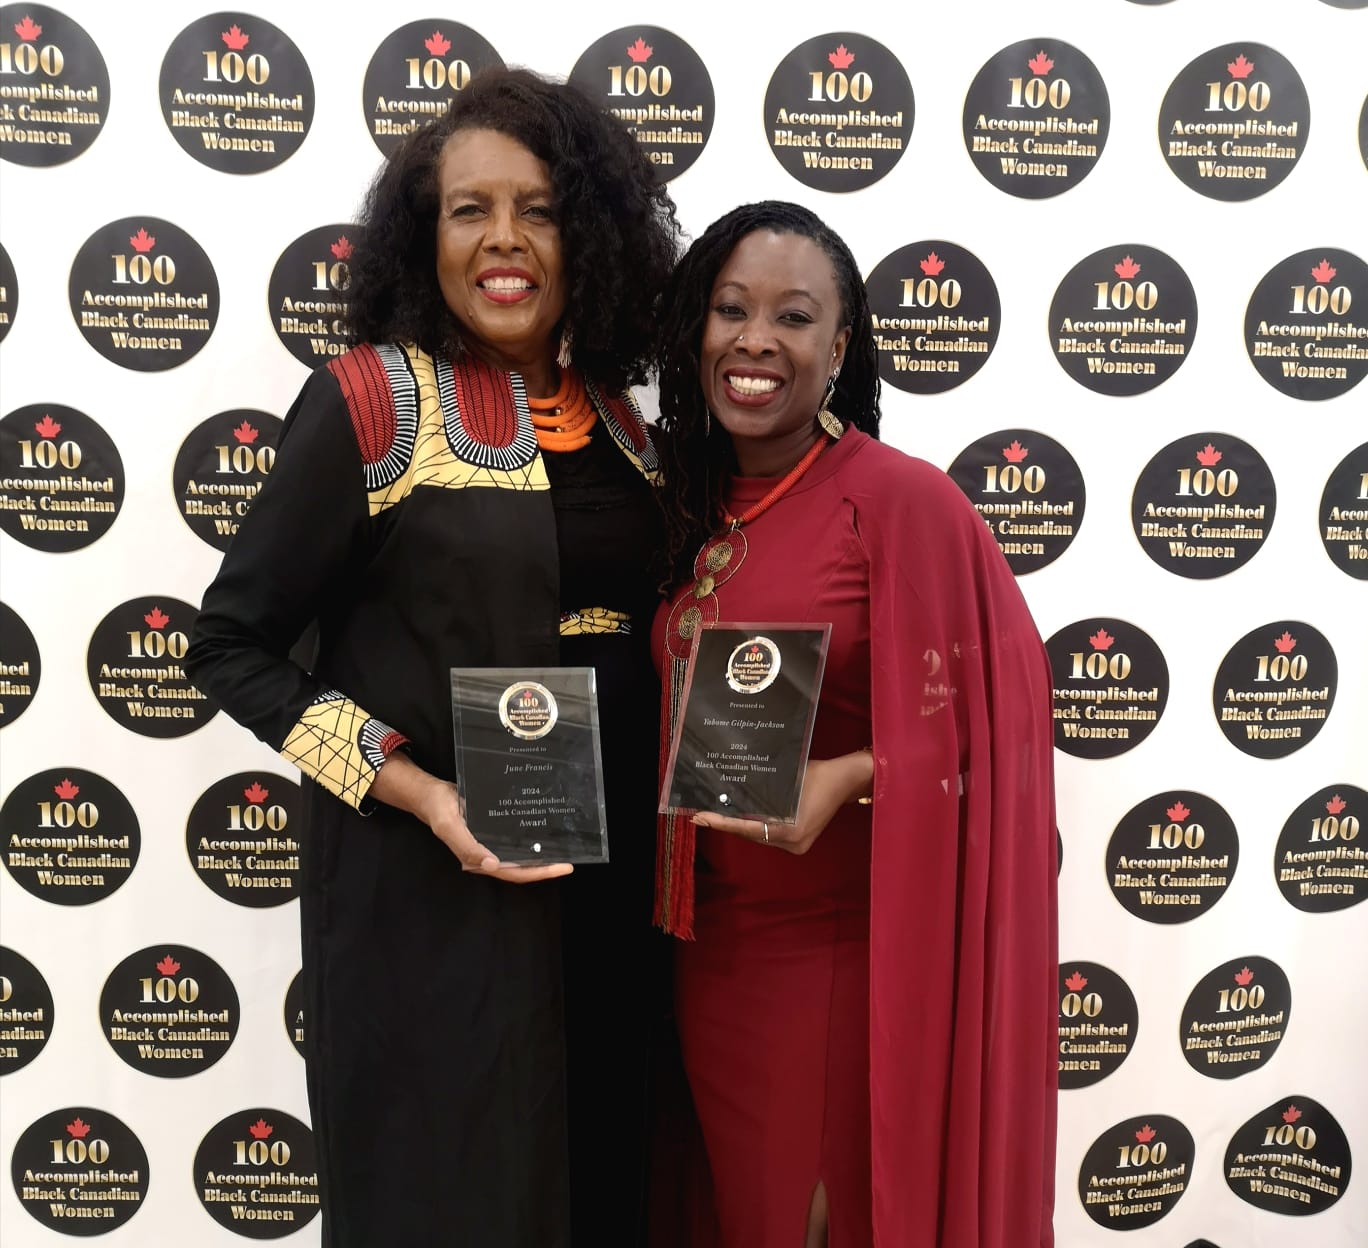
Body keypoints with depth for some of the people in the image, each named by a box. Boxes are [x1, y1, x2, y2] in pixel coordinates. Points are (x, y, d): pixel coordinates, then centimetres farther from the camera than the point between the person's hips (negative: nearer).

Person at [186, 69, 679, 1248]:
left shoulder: (616, 421, 6)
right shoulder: (368, 402, -9)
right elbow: (233, 644, -6)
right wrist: (417, 791, -17)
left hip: (610, 886, 5)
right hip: (427, 892, -5)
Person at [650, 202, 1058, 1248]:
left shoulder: (903, 500, -15)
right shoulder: (693, 511, 5)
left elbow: (952, 730, -14)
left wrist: (841, 778, -30)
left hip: (847, 952, -6)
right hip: (711, 944, 6)